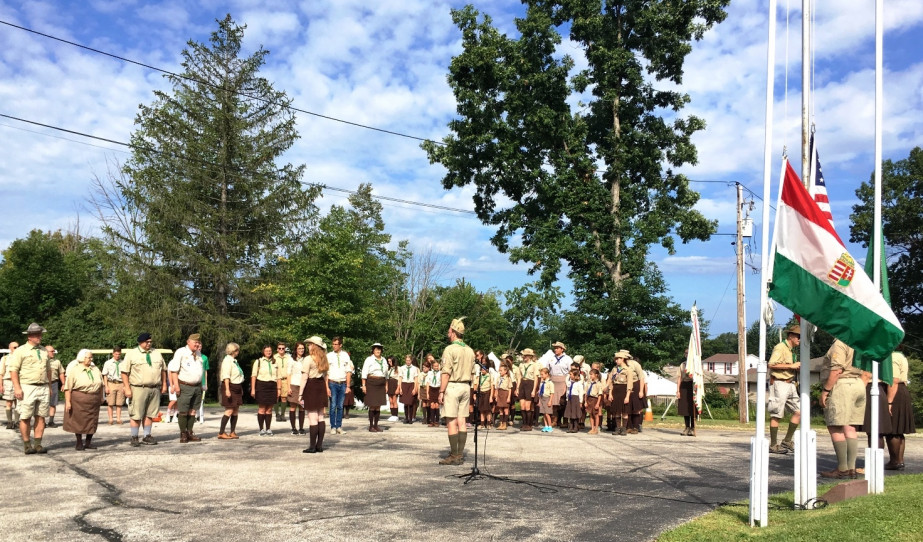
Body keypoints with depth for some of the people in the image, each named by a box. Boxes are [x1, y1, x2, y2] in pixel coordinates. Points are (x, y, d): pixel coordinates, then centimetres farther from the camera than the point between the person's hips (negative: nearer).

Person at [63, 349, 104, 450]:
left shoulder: (96, 370, 10)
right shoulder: (75, 371, -7)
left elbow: (101, 385, 16)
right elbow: (68, 388, -11)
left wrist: (101, 398, 14)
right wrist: (68, 402, -16)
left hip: (93, 401, 5)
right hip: (78, 400, -5)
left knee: (92, 421, 6)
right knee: (79, 421, 2)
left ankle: (88, 443, 17)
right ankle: (79, 443, 14)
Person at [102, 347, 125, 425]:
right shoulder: (108, 363, 4)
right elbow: (105, 375, 4)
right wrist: (106, 386, -4)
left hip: (120, 384, 1)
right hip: (111, 383, -1)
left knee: (119, 403, 2)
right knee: (110, 403, -1)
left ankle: (118, 419, 6)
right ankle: (110, 419, 5)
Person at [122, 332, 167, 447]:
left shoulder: (156, 354, 15)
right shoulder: (131, 354, 0)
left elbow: (163, 370, 20)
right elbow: (124, 372, -4)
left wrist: (164, 385, 13)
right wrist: (127, 389, -10)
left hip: (155, 389, 4)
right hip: (138, 389, -4)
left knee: (149, 414, 8)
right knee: (136, 415, -2)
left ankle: (147, 436, 17)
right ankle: (134, 438, 8)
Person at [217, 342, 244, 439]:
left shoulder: (234, 360, 17)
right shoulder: (227, 360, -12)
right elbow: (226, 376, -20)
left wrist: (241, 388, 21)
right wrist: (227, 389, -27)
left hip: (237, 388, 9)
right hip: (230, 387, -9)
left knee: (236, 410, 8)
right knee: (229, 410, -11)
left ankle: (232, 432, 12)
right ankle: (221, 432, -7)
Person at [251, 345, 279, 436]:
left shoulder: (274, 363, 14)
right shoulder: (258, 362, 4)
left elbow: (277, 377, 15)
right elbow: (253, 376, -1)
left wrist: (278, 389, 9)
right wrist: (253, 389, -8)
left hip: (272, 386, 3)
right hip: (261, 385, -3)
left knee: (269, 409, 4)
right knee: (262, 409, -2)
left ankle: (268, 429, 10)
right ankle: (261, 429, 6)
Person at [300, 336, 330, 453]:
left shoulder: (308, 359, -11)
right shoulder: (323, 359, 12)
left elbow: (304, 378, -14)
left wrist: (301, 394, -11)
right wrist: (327, 388, 15)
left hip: (311, 386, -7)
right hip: (321, 386, 7)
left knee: (312, 418, -4)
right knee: (320, 417, 10)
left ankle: (312, 446, -1)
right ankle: (319, 445, 13)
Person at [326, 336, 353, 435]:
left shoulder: (345, 355, 6)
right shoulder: (329, 356, 1)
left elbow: (348, 372, 6)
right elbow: (326, 373, -1)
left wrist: (348, 386, 0)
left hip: (343, 383, 2)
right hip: (333, 383, -2)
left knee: (341, 406, 5)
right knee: (333, 406, -3)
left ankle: (339, 426, 13)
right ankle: (333, 427, 7)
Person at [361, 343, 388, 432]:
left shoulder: (384, 360, 16)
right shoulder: (369, 359, 0)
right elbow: (364, 373, -5)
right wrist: (364, 385, -11)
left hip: (381, 384, 5)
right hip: (371, 383, -5)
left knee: (378, 406, 5)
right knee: (372, 406, -6)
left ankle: (376, 425, 12)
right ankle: (371, 426, 0)